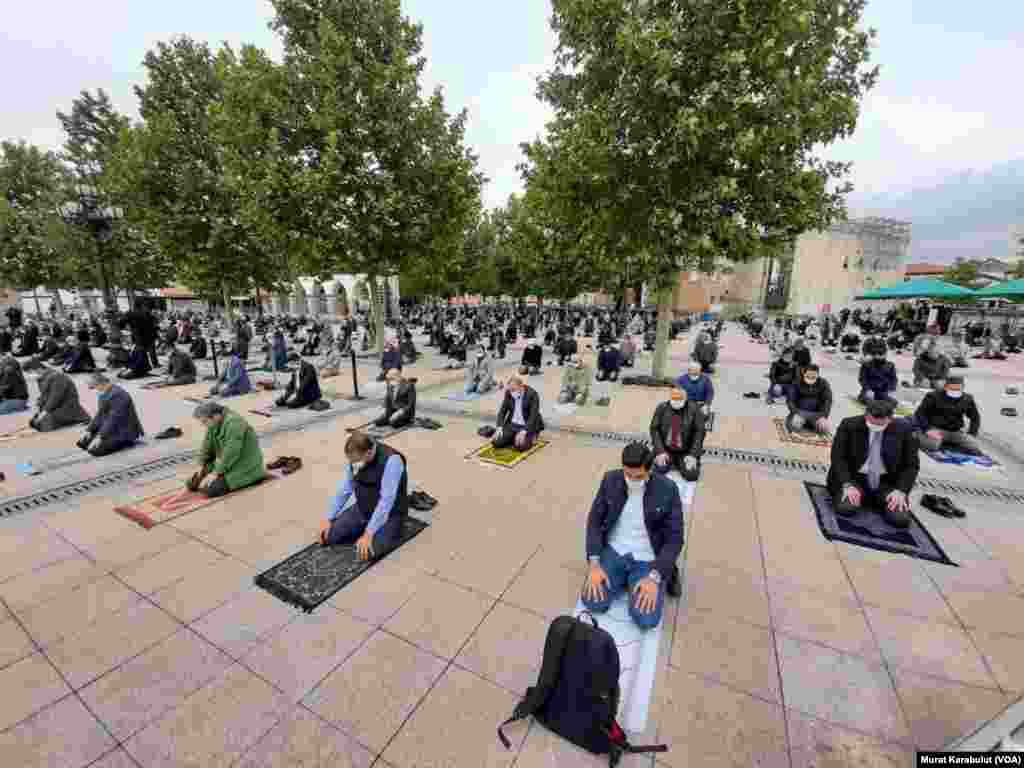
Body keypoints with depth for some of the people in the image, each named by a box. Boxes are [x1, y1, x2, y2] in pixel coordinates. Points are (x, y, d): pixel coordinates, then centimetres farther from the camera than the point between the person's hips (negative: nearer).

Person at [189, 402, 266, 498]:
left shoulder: (233, 422, -26)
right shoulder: (214, 423, 1)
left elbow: (231, 453, -29)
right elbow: (207, 446, 9)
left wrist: (215, 473, -24)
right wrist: (201, 467, 2)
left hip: (244, 465, -9)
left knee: (210, 490, -22)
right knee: (191, 484, 5)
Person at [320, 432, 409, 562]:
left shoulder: (391, 460, -30)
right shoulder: (356, 458, -8)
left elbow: (386, 501, -31)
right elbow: (344, 489, 4)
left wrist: (368, 534, -30)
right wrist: (329, 519, 1)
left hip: (389, 514, -6)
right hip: (362, 509, 6)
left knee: (368, 553, -24)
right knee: (328, 535, -5)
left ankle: (390, 531, 4)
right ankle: (364, 528, 15)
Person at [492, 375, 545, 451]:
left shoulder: (532, 394, -18)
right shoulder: (508, 393, -3)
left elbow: (533, 415, -24)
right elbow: (502, 411, 1)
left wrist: (524, 432, -34)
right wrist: (500, 427, -14)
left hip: (528, 426, -5)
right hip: (512, 425, 5)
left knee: (520, 446, -28)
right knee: (496, 442, -12)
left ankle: (530, 437, 6)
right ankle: (515, 438, 15)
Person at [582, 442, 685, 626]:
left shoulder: (667, 489, -15)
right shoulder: (611, 480, -9)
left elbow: (674, 538, -10)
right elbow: (594, 521, -4)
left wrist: (654, 577, -20)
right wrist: (594, 564, -14)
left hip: (648, 559, -2)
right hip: (613, 550, 2)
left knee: (645, 619, -18)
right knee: (593, 602, -15)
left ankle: (665, 574, 10)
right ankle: (625, 578, 13)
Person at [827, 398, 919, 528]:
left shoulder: (903, 430, -4)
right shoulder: (849, 425, -10)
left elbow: (911, 465, 1)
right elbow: (838, 458, -10)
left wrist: (901, 491, -13)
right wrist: (847, 485, -21)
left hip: (887, 481, 2)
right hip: (854, 478, -2)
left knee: (901, 518, -21)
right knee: (845, 508, -28)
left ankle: (880, 500, 12)